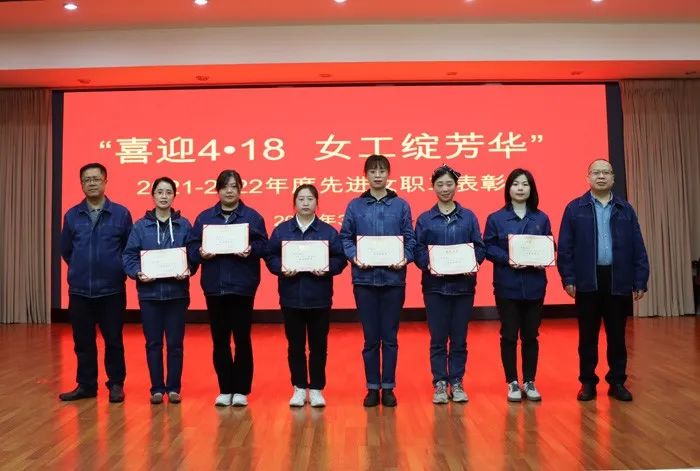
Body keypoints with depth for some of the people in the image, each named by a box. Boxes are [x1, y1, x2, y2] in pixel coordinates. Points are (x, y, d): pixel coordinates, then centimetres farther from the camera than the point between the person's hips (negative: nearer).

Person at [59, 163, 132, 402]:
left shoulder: (121, 213, -3)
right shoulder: (72, 215, 4)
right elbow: (65, 250, 14)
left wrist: (118, 270, 1)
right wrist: (81, 268, 12)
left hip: (112, 290, -2)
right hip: (79, 290, 3)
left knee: (113, 340, 6)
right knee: (83, 341, 11)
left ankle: (116, 384, 18)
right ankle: (86, 385, 24)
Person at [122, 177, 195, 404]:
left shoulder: (184, 225, 3)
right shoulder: (140, 226, 4)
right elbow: (129, 256, 1)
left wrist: (188, 271, -16)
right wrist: (137, 273, -15)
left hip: (176, 292, 0)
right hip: (149, 292, 1)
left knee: (175, 343, 5)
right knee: (153, 343, 7)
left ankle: (173, 388, 17)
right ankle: (157, 388, 18)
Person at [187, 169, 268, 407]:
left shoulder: (253, 216, 4)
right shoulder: (204, 217, 10)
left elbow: (263, 245, -2)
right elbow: (191, 246, 5)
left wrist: (251, 250, -22)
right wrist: (201, 254, -15)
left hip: (242, 286, -2)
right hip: (214, 287, 2)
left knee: (242, 338, 2)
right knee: (219, 340, 7)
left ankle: (241, 390, 14)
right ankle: (225, 389, 18)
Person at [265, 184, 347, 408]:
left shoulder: (328, 231, 3)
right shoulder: (281, 230, 6)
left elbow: (340, 258, 0)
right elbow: (270, 256, 3)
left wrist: (327, 269, -18)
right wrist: (281, 269, -15)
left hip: (319, 298, -1)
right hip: (291, 297, 1)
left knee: (318, 345, 6)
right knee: (295, 345, 8)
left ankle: (316, 389, 19)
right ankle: (299, 388, 21)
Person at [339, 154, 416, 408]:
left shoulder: (401, 205, 6)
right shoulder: (355, 206, 5)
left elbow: (410, 239, 5)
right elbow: (345, 237, 3)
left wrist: (405, 258, -13)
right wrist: (354, 256, -13)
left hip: (394, 278, 0)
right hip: (364, 279, 0)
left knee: (390, 337, 7)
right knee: (370, 337, 7)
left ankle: (388, 387, 19)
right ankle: (372, 387, 19)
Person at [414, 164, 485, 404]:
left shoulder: (468, 217, 7)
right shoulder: (424, 219, 5)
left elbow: (479, 247, 4)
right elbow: (417, 250, -1)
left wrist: (474, 263, -15)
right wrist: (428, 265, -18)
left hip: (463, 284, 1)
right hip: (435, 285, -1)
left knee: (459, 338, 7)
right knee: (438, 338, 4)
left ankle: (457, 383, 18)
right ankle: (439, 384, 14)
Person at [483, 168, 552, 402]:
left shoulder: (541, 219, 9)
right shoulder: (496, 218, 1)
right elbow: (488, 247, -4)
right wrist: (508, 259, -19)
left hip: (534, 285, 2)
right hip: (507, 285, -2)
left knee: (531, 335, 9)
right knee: (509, 335, 3)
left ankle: (529, 382, 21)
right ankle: (512, 383, 15)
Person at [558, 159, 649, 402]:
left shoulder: (625, 209, 8)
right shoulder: (575, 208, 2)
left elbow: (638, 248, 6)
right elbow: (564, 247, -1)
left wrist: (640, 281, 0)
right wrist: (568, 279, -8)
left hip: (618, 280, 2)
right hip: (587, 281, -1)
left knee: (616, 335, 9)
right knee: (587, 335, 7)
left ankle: (617, 381, 22)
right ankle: (587, 382, 18)